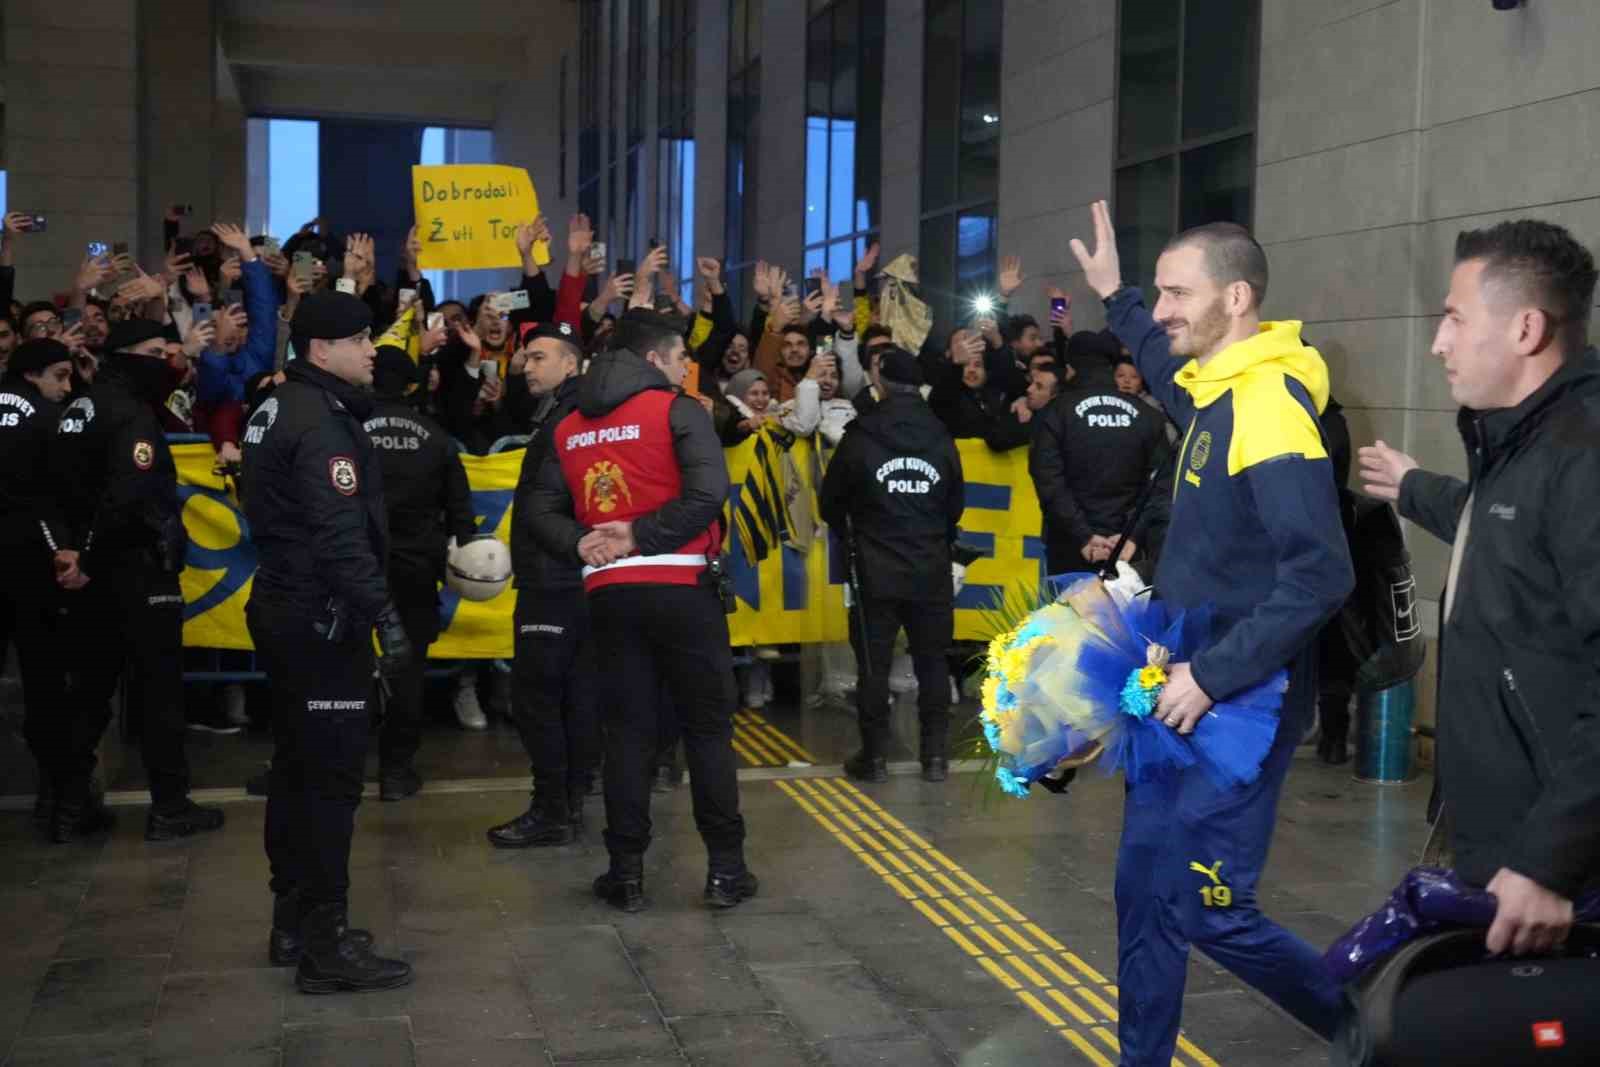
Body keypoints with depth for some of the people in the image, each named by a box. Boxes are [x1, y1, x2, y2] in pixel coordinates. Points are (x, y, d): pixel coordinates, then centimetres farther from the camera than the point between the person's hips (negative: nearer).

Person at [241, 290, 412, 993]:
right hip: (321, 621, -11)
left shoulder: (278, 409, 13)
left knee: (298, 768, 16)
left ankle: (294, 922, 26)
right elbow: (342, 538, -26)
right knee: (331, 778, -6)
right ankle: (326, 945, -1)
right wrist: (385, 617, -28)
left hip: (284, 610, 11)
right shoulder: (321, 423, -18)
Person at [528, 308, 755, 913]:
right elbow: (708, 492, -18)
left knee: (627, 731, 10)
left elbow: (544, 509, 8)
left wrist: (579, 544, -6)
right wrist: (642, 536, -14)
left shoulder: (570, 428, 13)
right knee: (707, 727, 5)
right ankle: (726, 869, 8)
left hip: (609, 592, 4)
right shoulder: (677, 410, -4)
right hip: (680, 588, -4)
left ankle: (626, 873, 10)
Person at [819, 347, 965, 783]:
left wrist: (852, 534, 22)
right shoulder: (941, 439, 1)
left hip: (876, 573, -2)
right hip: (932, 572, 3)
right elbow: (956, 505, 10)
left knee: (873, 665, 6)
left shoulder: (859, 438, -8)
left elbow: (830, 503, 1)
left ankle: (875, 756, 9)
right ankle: (936, 755, 13)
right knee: (932, 663, 10)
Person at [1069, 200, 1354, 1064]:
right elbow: (1176, 380, 36)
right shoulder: (1218, 392, 8)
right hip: (1187, 694, 9)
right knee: (1145, 894, 13)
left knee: (1209, 911, -3)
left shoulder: (1268, 404, -21)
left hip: (1237, 709, -9)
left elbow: (1321, 573, -28)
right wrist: (1115, 298, 35)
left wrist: (1213, 675, -27)